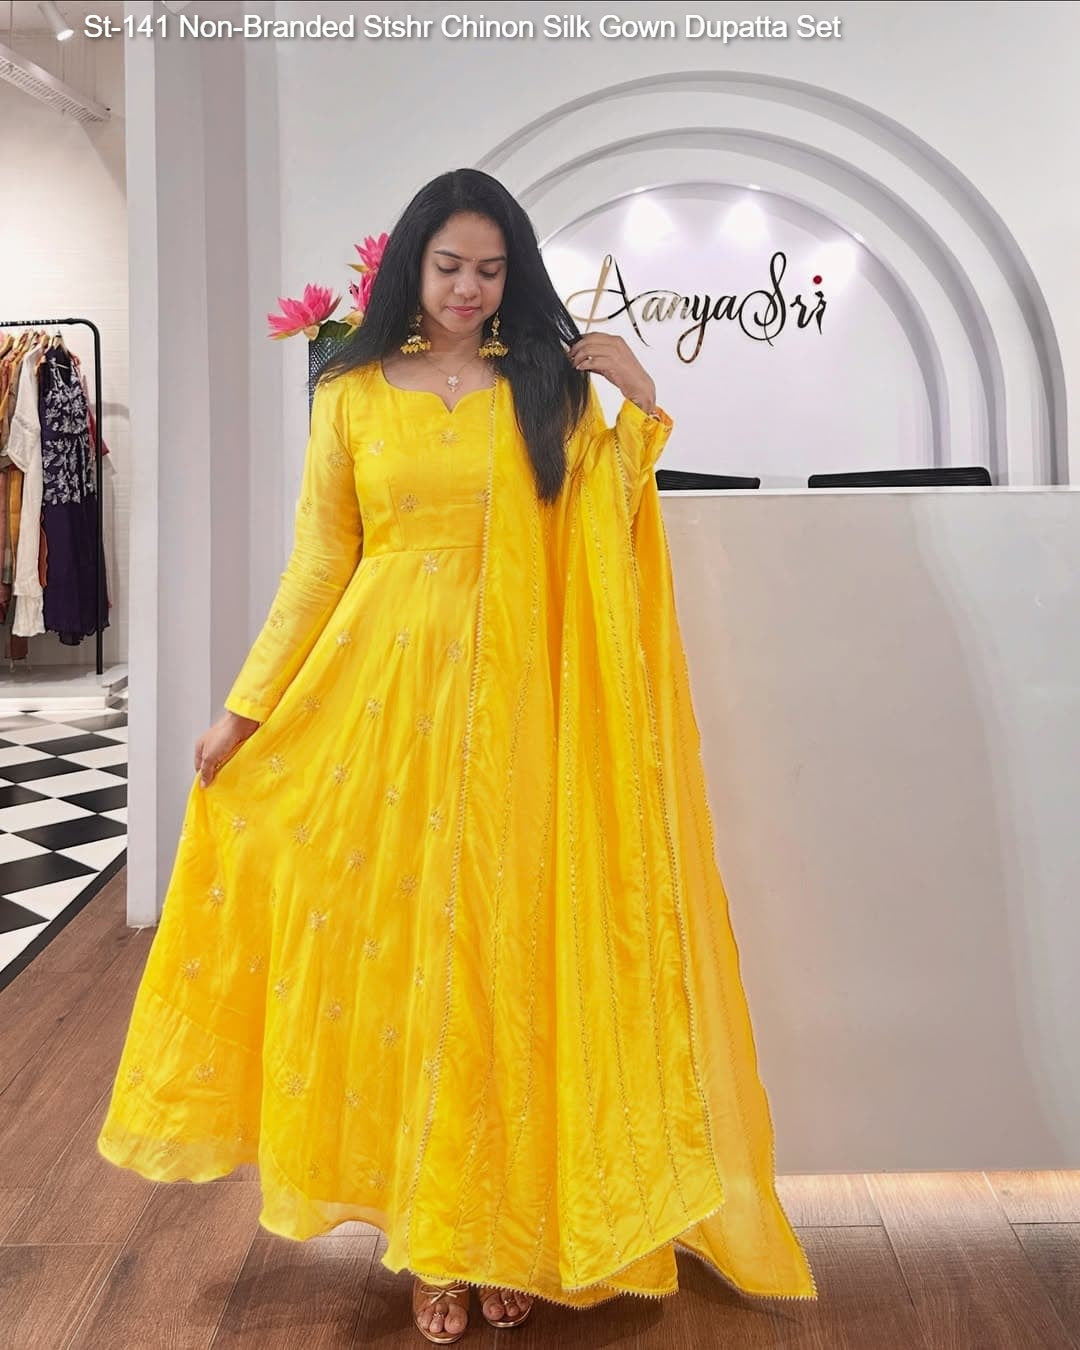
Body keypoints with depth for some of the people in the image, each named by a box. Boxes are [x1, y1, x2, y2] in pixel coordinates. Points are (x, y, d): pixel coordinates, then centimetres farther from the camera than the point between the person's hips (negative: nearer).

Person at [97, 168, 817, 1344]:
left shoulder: (548, 386, 10)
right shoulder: (353, 394, 9)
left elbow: (599, 547, 2)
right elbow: (317, 566, 7)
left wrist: (637, 412, -3)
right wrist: (245, 707, 4)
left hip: (512, 705, 0)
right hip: (381, 697, 1)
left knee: (502, 952, 3)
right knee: (388, 950, 4)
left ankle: (503, 1230, 22)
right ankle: (426, 1240, 21)